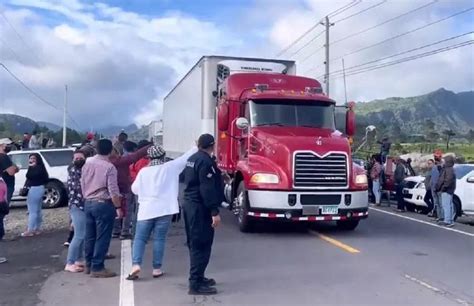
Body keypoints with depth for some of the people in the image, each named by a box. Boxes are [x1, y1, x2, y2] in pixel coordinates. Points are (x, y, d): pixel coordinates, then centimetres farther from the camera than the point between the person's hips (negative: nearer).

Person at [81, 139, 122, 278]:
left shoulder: (87, 164, 7)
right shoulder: (109, 167, -14)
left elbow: (82, 184, 13)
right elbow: (113, 190, -16)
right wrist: (118, 207, -9)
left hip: (88, 203, 7)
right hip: (103, 204, -7)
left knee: (90, 236, 15)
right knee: (102, 238, 0)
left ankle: (89, 265, 25)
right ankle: (97, 268, 3)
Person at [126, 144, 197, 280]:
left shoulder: (143, 171, 1)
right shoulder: (170, 167, -2)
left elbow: (134, 189, 10)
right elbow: (187, 157, 5)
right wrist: (197, 147, 17)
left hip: (146, 210, 1)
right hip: (164, 209, 0)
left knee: (140, 238, 8)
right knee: (159, 239, 6)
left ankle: (136, 264, -8)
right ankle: (157, 268, 9)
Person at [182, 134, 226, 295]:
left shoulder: (192, 159, 13)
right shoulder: (206, 162, -17)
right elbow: (208, 189, -23)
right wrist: (214, 212, -23)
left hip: (190, 204, 10)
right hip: (200, 208, -10)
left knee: (195, 244, 17)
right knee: (202, 245, -6)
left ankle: (198, 277, 28)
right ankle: (196, 284, -4)